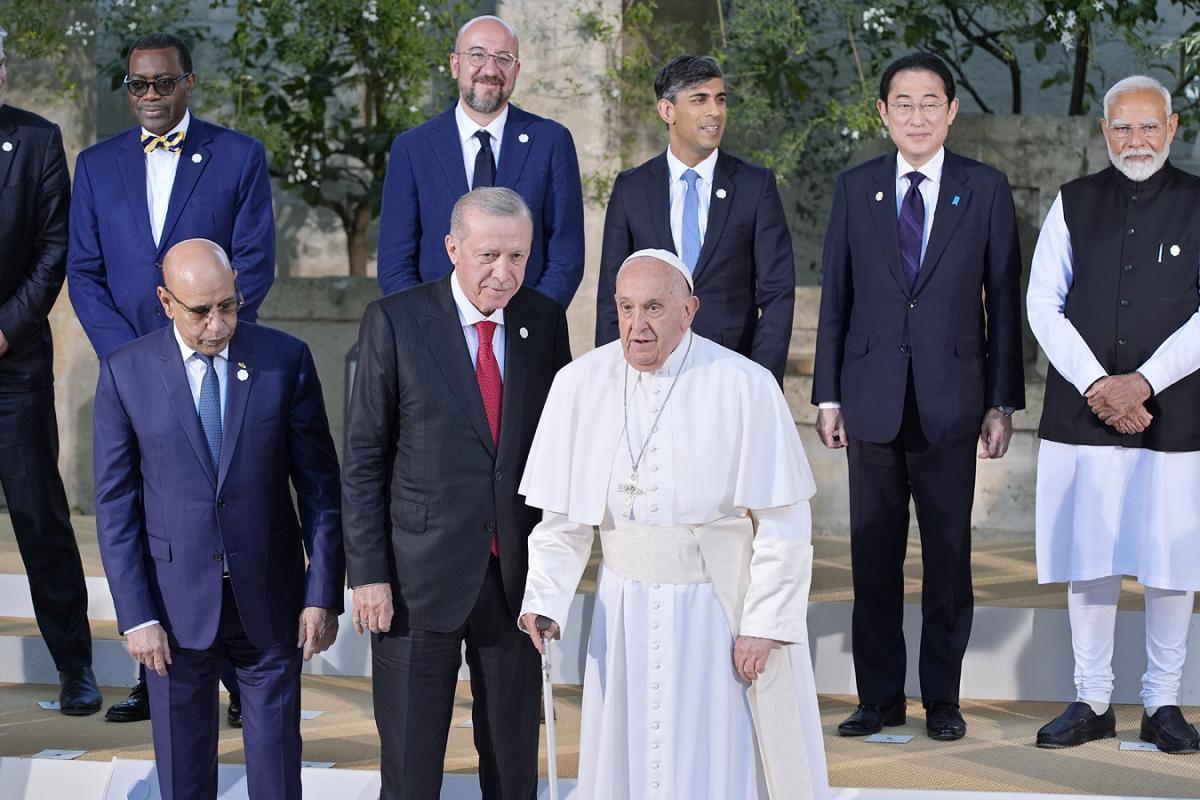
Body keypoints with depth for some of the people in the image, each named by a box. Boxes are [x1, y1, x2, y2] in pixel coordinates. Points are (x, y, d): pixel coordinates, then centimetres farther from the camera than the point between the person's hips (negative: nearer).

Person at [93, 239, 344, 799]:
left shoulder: (286, 359, -4)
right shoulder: (125, 373, -5)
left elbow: (320, 483, 0)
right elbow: (114, 505, -3)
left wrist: (324, 595, -4)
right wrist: (136, 616, -8)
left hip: (270, 599, 0)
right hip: (176, 601, 0)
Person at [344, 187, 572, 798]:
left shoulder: (545, 322, 4)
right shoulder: (394, 322, -7)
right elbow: (363, 459, -5)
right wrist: (368, 573, -9)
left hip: (516, 577, 3)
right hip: (418, 578, -3)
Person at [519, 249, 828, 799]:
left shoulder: (745, 388, -13)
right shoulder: (579, 384, -2)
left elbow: (783, 522, -10)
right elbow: (562, 516, 2)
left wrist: (765, 625, -12)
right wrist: (545, 599, -11)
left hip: (724, 607, -3)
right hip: (626, 608, 3)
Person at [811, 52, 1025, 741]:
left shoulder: (987, 189, 3)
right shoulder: (856, 188, 7)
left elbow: (1005, 300, 3)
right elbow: (835, 297, 8)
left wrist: (1003, 402, -1)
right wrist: (828, 395, 3)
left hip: (950, 400, -1)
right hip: (872, 399, 1)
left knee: (949, 554, 4)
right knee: (874, 555, 5)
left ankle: (943, 697, 15)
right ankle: (880, 697, 15)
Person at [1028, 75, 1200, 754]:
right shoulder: (1074, 205, 8)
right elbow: (1044, 304, 4)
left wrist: (1142, 382, -13)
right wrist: (1097, 384, -8)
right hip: (1082, 413, 2)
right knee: (1088, 558, 5)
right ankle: (1093, 701, 15)